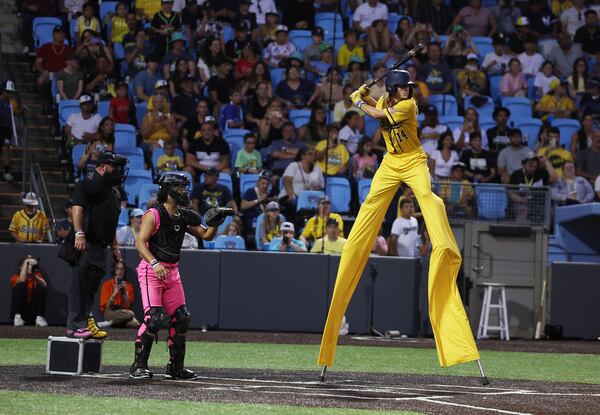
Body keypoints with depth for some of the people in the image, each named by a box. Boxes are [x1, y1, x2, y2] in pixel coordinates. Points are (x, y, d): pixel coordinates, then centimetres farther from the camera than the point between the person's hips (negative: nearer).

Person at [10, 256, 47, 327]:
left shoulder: (38, 276, 8)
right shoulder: (15, 277, 1)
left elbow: (44, 285, -15)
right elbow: (21, 281, -24)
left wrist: (34, 275, -31)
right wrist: (26, 264, -18)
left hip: (34, 313, 2)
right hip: (20, 311, -2)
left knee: (42, 287, -16)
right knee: (21, 285, -21)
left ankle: (40, 317, -20)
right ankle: (17, 317, -24)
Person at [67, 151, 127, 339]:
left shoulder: (115, 192, 24)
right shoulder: (88, 184, -4)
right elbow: (77, 208, -16)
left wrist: (115, 246, 23)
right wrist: (79, 233, -28)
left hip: (101, 246, 9)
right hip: (86, 244, -9)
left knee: (93, 286, 9)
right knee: (81, 284, -10)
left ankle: (86, 322, 14)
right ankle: (76, 326, -12)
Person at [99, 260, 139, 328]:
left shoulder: (128, 285, 10)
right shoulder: (107, 284, 2)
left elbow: (129, 306, 4)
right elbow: (106, 306, -2)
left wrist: (125, 292, -9)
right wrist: (114, 294, -17)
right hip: (110, 313, -4)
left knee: (135, 324, -32)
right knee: (130, 314, -36)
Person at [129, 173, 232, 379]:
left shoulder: (184, 217, 9)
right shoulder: (153, 215, -12)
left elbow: (206, 235, 17)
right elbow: (140, 242, -21)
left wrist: (215, 222, -2)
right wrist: (155, 263, -35)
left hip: (172, 272, 8)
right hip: (151, 271, -8)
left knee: (180, 318, 7)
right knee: (154, 317, -18)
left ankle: (176, 367, 17)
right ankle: (139, 365, -11)